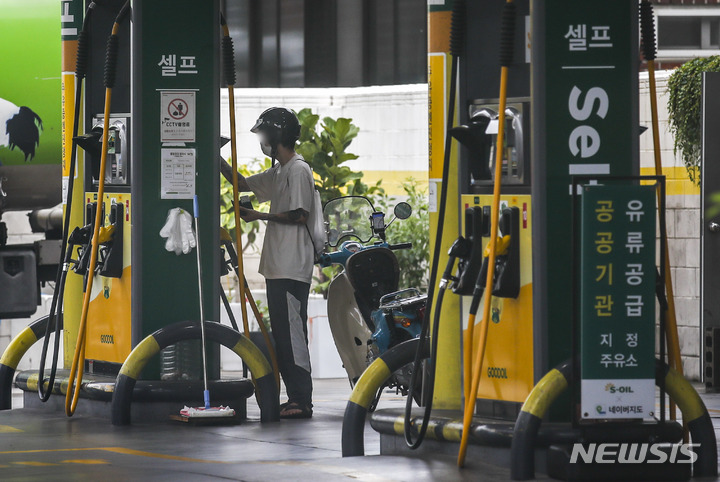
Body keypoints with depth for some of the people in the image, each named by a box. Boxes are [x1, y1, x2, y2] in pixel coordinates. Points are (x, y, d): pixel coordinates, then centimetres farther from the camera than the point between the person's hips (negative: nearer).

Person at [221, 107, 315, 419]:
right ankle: (295, 397, 13)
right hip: (277, 267, 10)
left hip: (293, 269, -10)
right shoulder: (278, 173, 20)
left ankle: (302, 400, -11)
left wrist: (259, 216, -10)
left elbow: (299, 215, -17)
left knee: (292, 332, -10)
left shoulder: (299, 170, -10)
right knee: (281, 333, 10)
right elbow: (242, 184, 29)